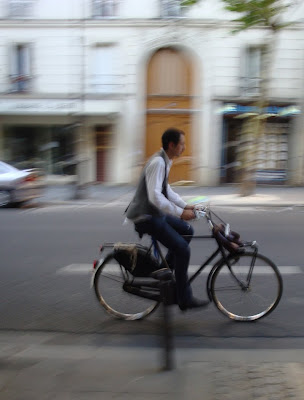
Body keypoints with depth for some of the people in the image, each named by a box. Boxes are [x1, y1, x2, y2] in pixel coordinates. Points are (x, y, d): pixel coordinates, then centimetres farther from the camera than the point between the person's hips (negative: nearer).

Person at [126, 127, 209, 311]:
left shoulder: (165, 161, 11)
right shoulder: (157, 162, -21)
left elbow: (166, 190, 20)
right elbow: (155, 196, -29)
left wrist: (186, 205, 12)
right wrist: (180, 212, -25)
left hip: (154, 213, 10)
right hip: (146, 217, -10)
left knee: (187, 230, 16)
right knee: (182, 249, -12)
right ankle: (185, 299, -1)